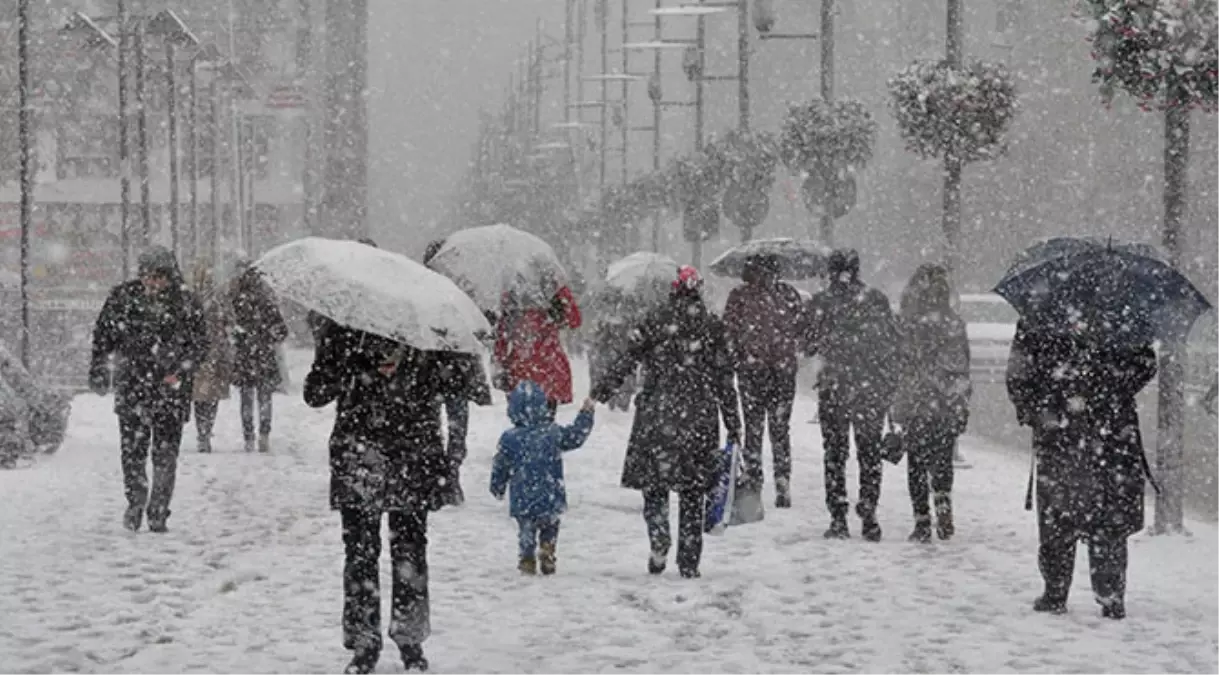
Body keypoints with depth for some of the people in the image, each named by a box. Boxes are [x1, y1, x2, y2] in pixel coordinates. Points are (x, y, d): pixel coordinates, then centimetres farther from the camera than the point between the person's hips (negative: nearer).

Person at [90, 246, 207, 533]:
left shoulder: (186, 303, 0)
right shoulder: (123, 297, 1)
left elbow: (199, 345, 4)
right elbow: (103, 335, 11)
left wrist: (180, 372, -10)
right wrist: (99, 370, 6)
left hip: (171, 389, 0)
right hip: (132, 385, 0)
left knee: (166, 454, -2)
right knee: (133, 450, -5)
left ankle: (158, 513, 8)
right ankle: (135, 501, 16)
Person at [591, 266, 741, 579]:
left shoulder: (656, 321, -2)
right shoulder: (712, 326, 3)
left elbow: (629, 360, -5)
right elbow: (724, 378, 5)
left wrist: (602, 391, 2)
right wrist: (733, 424, 10)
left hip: (657, 414, -1)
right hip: (699, 417, 2)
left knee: (653, 482, 9)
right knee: (692, 493, 8)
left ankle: (659, 541, -15)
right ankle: (689, 562, 7)